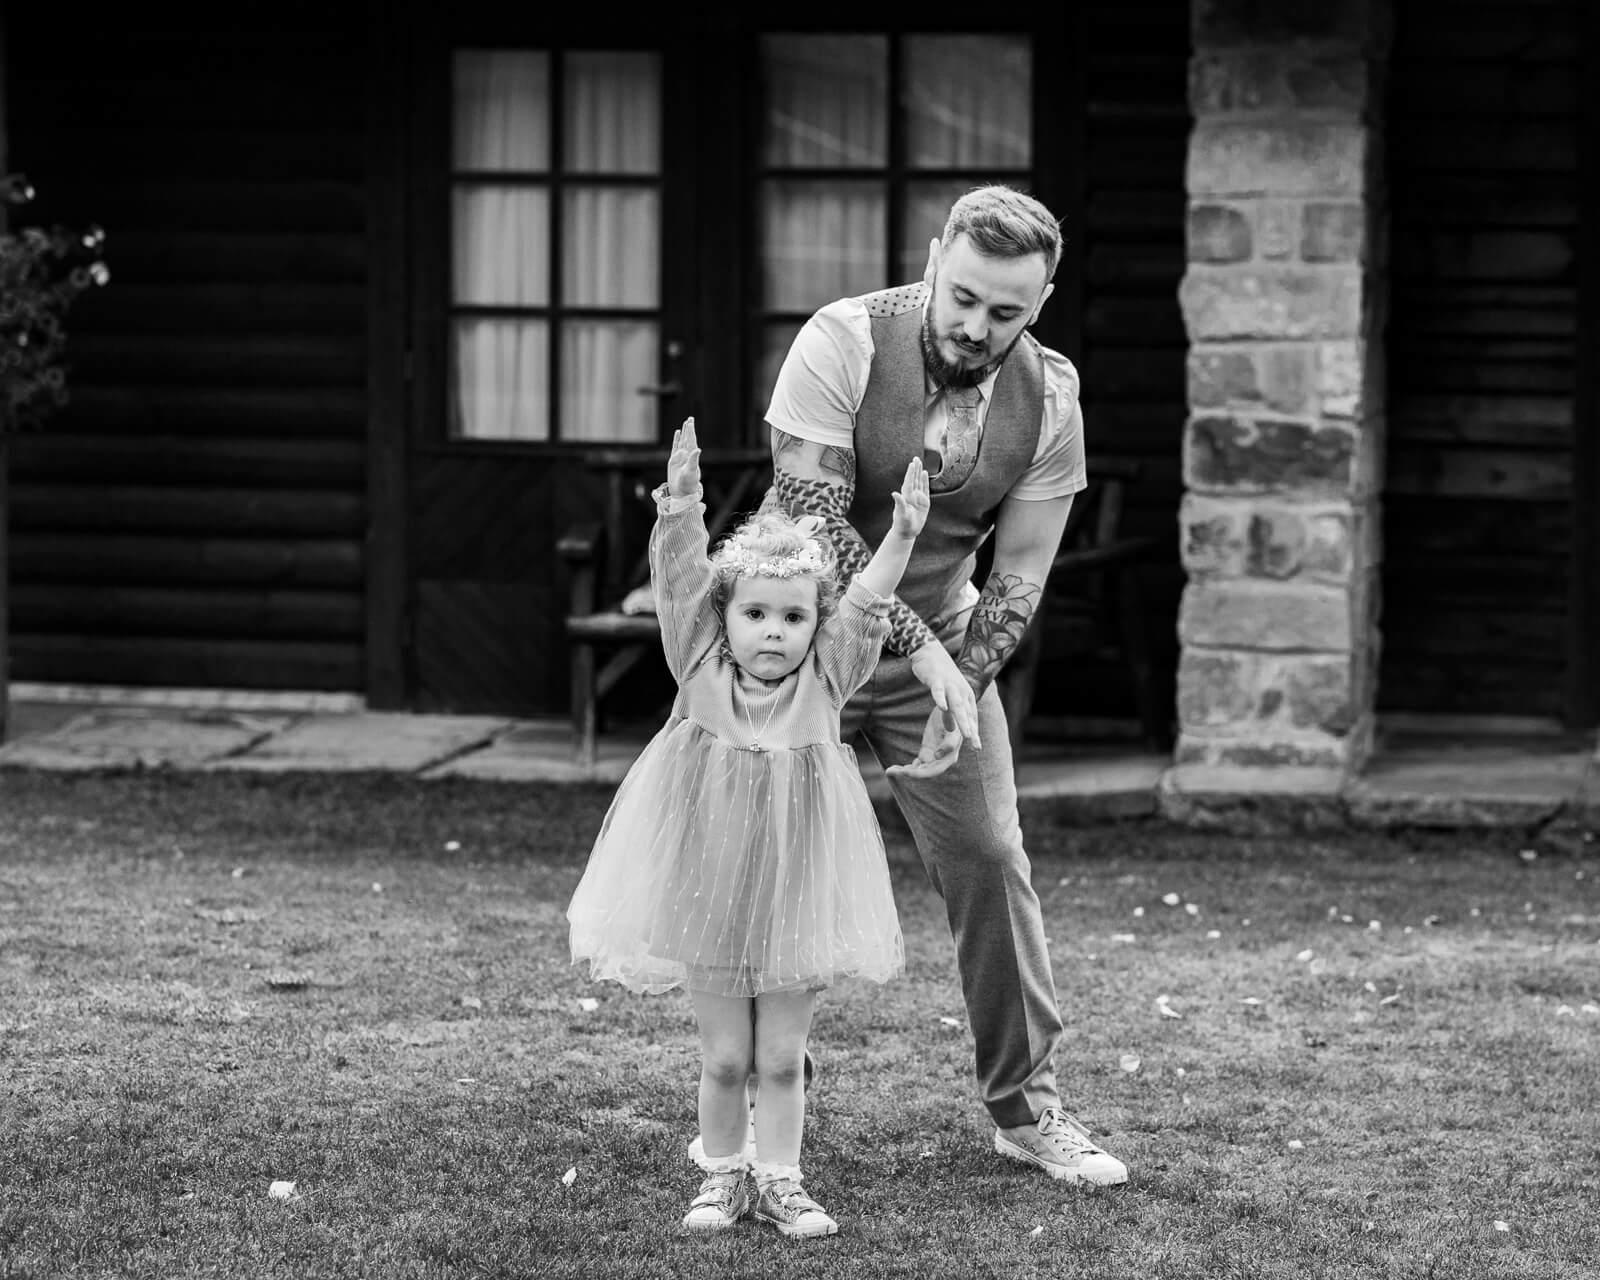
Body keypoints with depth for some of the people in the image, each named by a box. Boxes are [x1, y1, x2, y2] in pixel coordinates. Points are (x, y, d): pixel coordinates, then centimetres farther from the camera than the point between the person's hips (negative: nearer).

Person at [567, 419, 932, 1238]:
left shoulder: (825, 680, -3)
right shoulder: (702, 669, -5)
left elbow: (864, 603, -14)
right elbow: (681, 583, -16)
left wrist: (901, 535, -29)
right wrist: (678, 511, -32)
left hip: (795, 895, 0)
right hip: (710, 892, 0)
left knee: (782, 1058, 8)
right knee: (724, 1058, 8)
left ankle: (780, 1182, 19)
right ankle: (721, 1176, 23)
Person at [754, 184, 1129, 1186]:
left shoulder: (1049, 397, -10)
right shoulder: (845, 343, -22)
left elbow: (1020, 573, -5)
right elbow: (812, 519, -27)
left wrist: (957, 688, -18)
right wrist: (924, 655, -30)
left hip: (944, 641, 3)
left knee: (990, 859, -2)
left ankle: (1027, 1106, 11)